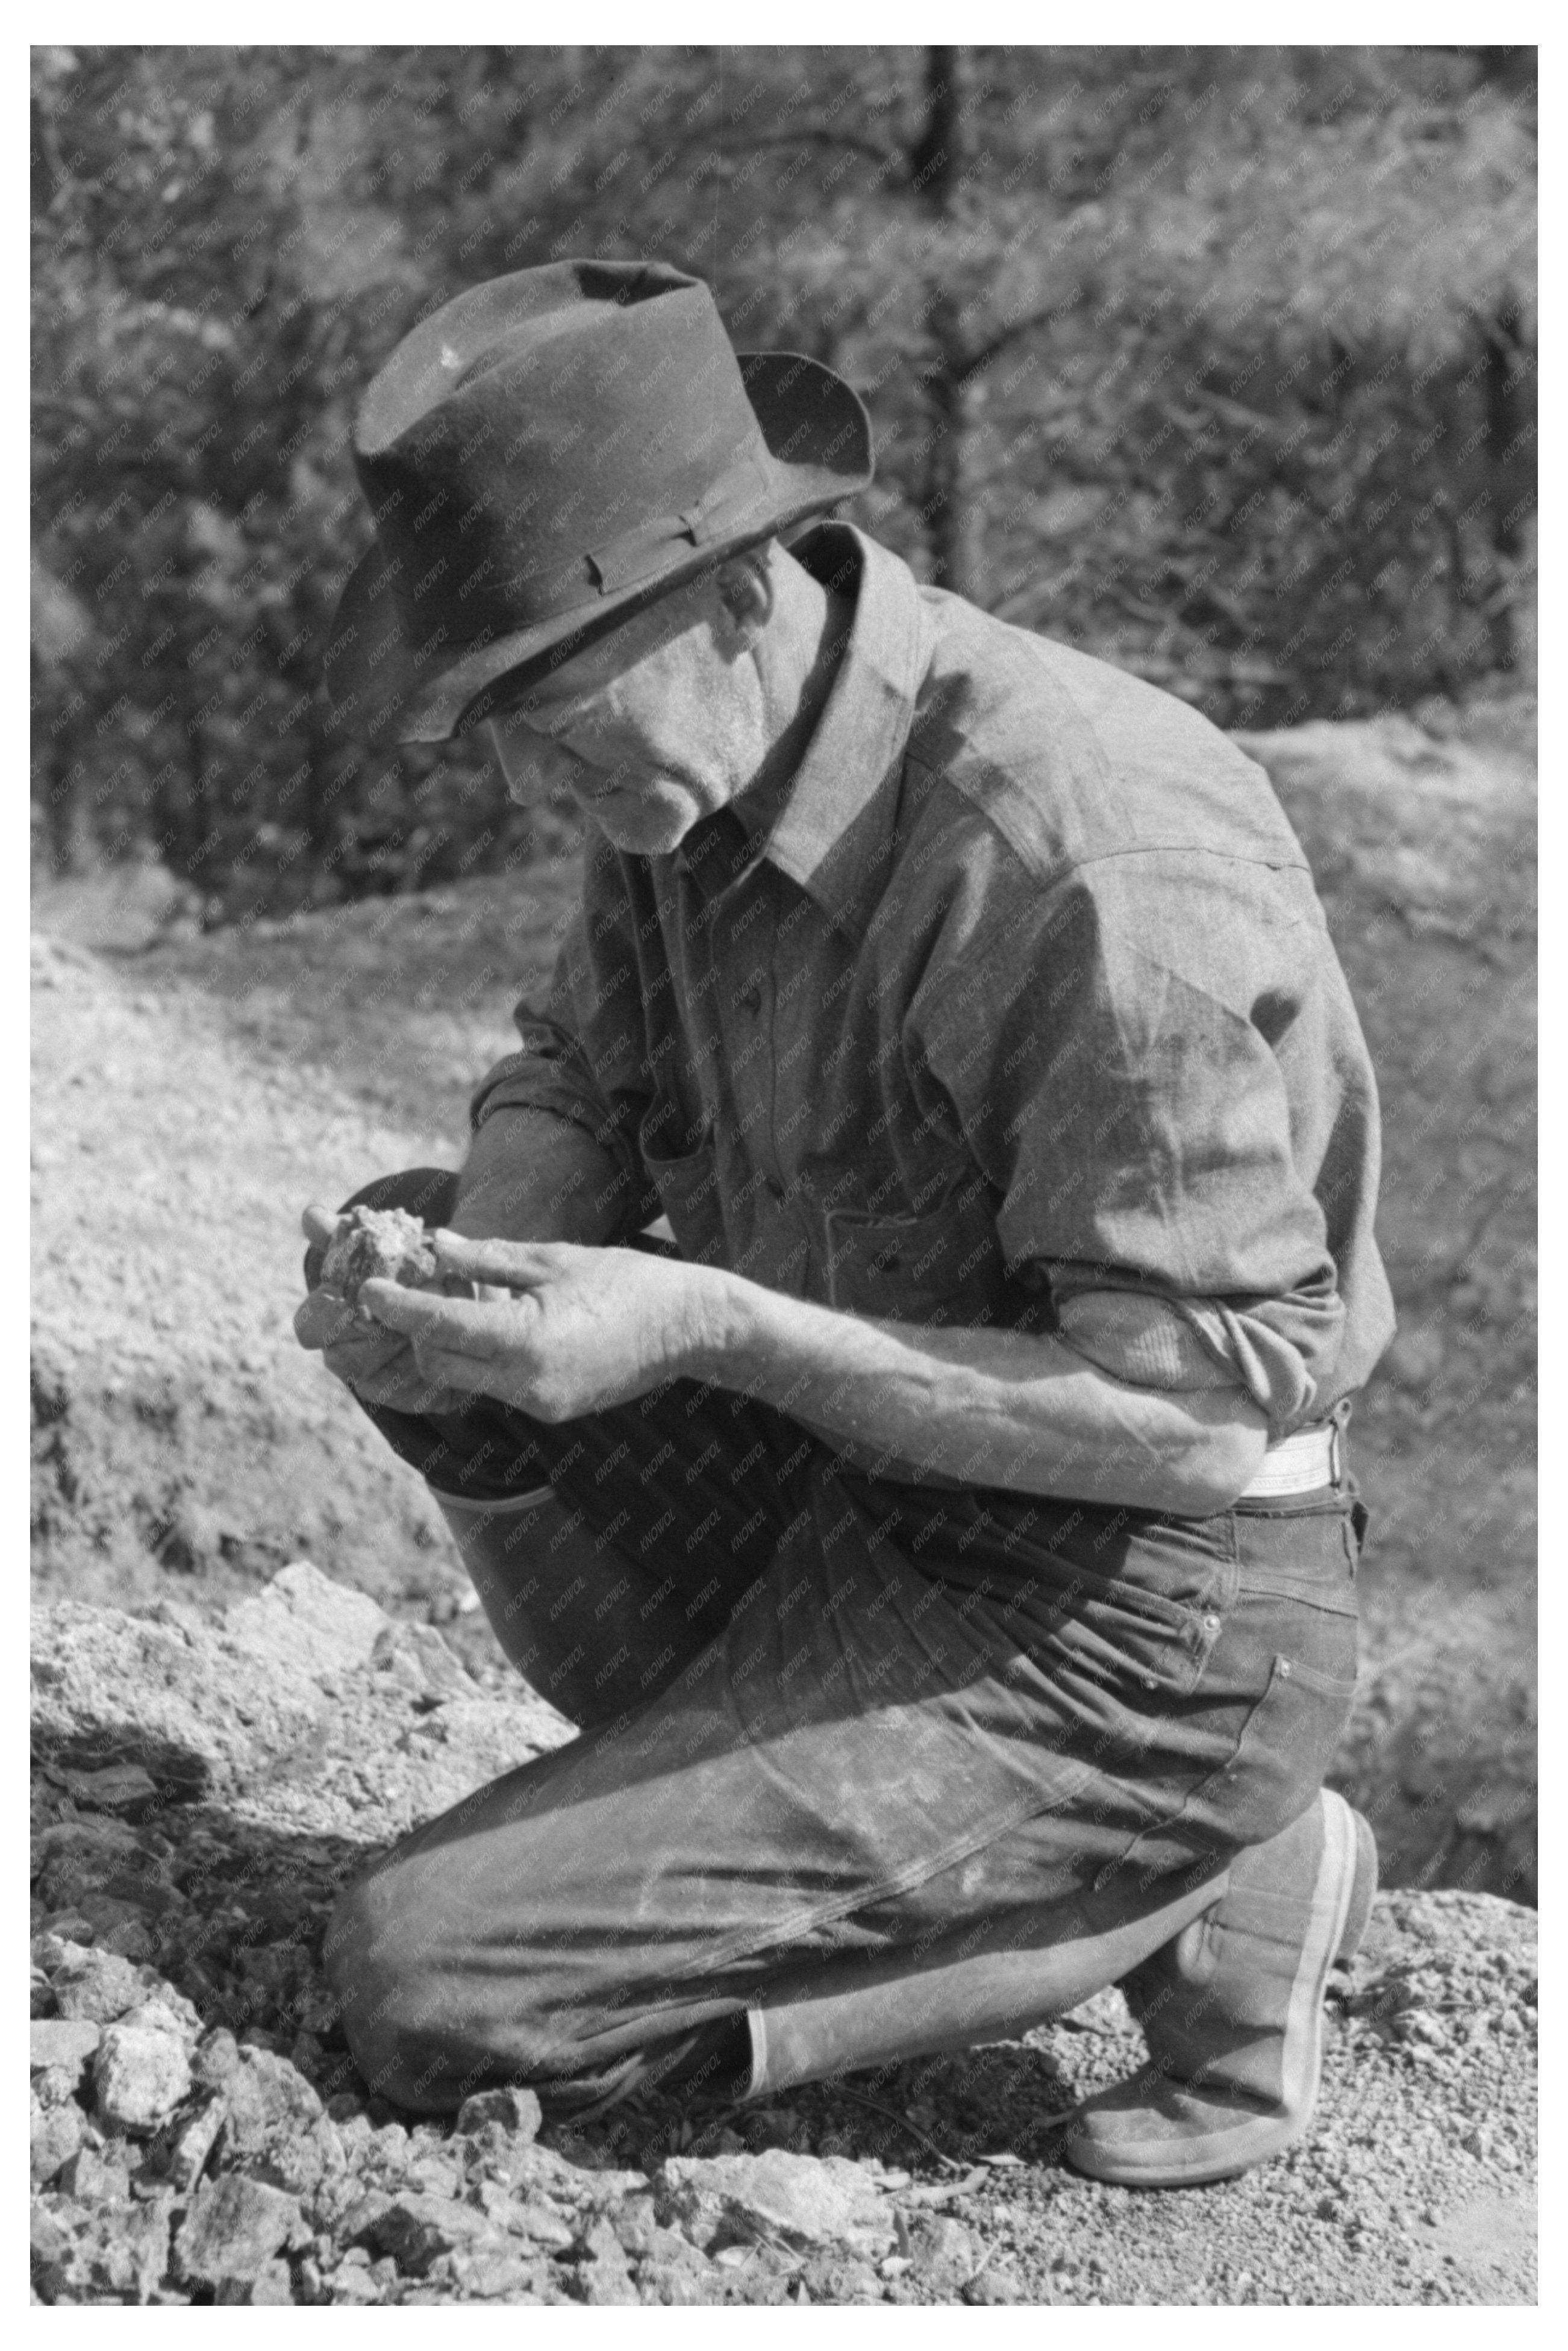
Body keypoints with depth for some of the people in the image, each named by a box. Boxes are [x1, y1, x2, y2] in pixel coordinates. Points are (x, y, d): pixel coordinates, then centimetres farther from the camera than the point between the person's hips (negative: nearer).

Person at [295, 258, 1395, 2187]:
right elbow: (574, 1085, 12)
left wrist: (706, 1329, -30)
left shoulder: (1092, 858, -30)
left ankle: (1196, 1907, -2)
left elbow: (1201, 1410, -27)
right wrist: (473, 1263, -12)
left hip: (1126, 1625, -9)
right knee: (429, 1233, 11)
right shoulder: (692, 755, -2)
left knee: (424, 1993, -11)